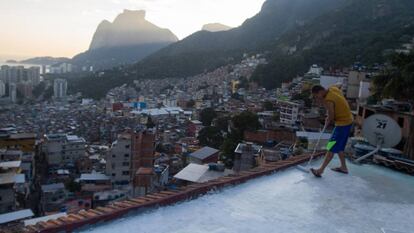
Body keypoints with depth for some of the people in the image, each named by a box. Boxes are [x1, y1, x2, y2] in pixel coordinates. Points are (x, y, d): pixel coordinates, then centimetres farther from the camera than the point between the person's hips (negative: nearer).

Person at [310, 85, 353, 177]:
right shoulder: (333, 88, 0)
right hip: (347, 120, 10)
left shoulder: (328, 101, -26)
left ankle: (321, 170, 1)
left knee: (331, 148, -5)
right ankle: (343, 167, 31)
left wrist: (327, 122, 5)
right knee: (339, 146, 20)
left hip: (343, 123, -10)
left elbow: (331, 118, -18)